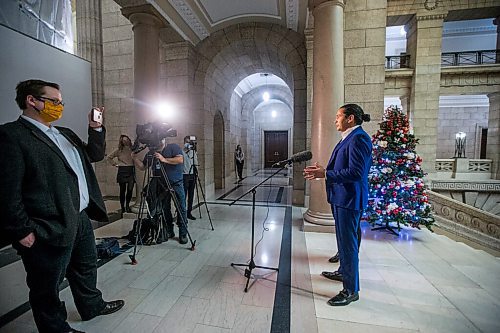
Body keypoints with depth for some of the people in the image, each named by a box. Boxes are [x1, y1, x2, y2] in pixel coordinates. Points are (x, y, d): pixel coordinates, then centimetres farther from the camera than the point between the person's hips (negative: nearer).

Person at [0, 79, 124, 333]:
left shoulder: (65, 134, 13)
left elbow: (95, 155, 17)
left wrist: (96, 128, 2)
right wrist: (22, 231, -17)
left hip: (81, 219, 9)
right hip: (49, 230, -8)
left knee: (86, 268, 25)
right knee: (48, 286, 13)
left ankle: (92, 306, 46)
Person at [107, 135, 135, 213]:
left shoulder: (132, 149, 9)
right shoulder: (118, 150, 5)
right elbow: (109, 157, 11)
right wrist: (115, 164, 4)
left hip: (131, 170, 1)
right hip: (122, 171, -1)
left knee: (130, 189, -3)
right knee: (122, 189, 3)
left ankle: (127, 205, 15)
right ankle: (122, 207, 13)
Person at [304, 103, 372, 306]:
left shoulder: (358, 139, -17)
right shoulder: (348, 138, 15)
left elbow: (356, 172, -25)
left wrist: (325, 174, -23)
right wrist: (322, 171, 9)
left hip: (349, 199, -11)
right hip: (341, 197, 11)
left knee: (348, 242, -1)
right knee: (343, 238, 23)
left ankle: (351, 290, 14)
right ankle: (343, 271, 43)